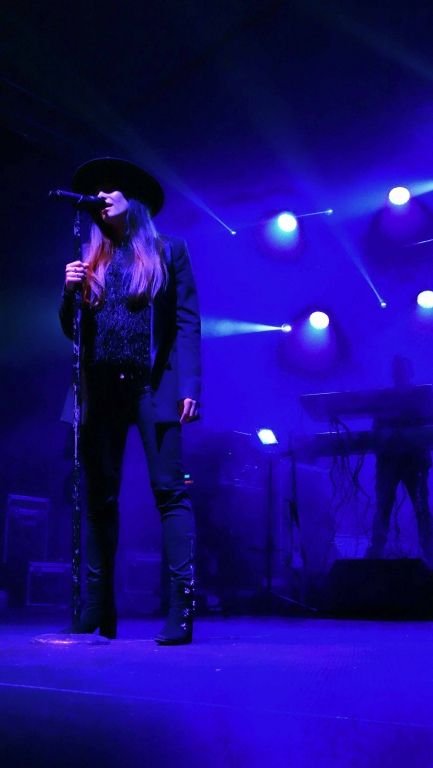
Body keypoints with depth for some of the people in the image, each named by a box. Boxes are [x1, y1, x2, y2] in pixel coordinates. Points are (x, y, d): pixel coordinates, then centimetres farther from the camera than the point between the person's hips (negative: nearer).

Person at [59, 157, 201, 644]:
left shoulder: (168, 251, 9)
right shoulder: (90, 260, 16)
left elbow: (187, 323, 1)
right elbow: (72, 331, 15)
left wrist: (189, 387, -10)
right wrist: (70, 291, -5)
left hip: (153, 386, -3)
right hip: (101, 388, 4)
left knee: (170, 492, -8)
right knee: (99, 499, 4)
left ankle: (181, 609, -7)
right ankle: (96, 613, 10)